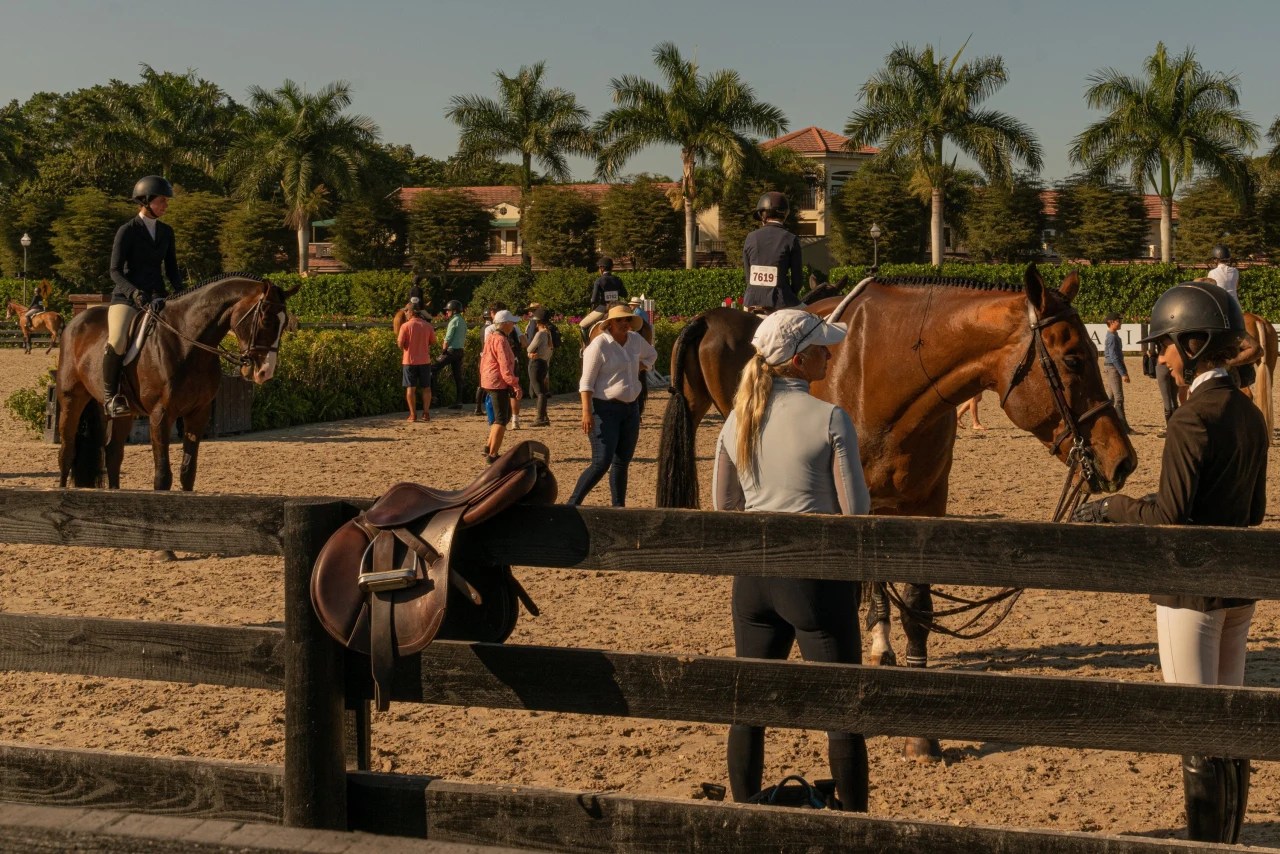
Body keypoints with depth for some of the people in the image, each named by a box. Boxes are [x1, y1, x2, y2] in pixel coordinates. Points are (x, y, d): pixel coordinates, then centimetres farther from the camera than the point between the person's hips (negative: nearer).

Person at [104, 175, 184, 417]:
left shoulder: (166, 232, 13)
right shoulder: (127, 231, -4)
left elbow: (171, 269, 18)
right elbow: (115, 271, -9)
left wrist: (181, 291, -2)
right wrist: (136, 294, -25)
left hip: (156, 295, 6)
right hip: (127, 296, -6)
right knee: (117, 341, -29)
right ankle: (109, 395, -14)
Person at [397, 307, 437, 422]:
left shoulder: (405, 326, -8)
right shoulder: (427, 326, 0)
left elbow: (400, 344, -10)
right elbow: (433, 343, 7)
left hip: (410, 360, -2)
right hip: (424, 360, 2)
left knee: (411, 388, 4)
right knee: (426, 387, 10)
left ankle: (413, 414, 1)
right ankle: (426, 413, 6)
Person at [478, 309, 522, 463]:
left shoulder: (491, 338, 14)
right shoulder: (500, 340, -16)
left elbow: (484, 361, 21)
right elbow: (505, 367, -22)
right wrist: (515, 385, -21)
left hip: (489, 381, 10)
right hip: (498, 383, -10)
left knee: (506, 415, 20)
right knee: (501, 419, -5)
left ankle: (489, 448, 21)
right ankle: (492, 455, -5)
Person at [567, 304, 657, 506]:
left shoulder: (635, 339, 6)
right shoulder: (599, 345, -14)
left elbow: (651, 355, 29)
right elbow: (586, 383, -15)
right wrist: (586, 412, -23)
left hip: (631, 408, 7)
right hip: (605, 409, -7)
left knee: (622, 462, 11)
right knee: (601, 463, -13)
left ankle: (618, 507, 19)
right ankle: (572, 504, -6)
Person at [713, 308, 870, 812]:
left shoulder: (737, 420, 2)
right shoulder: (829, 419, -13)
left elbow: (723, 504, 9)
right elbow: (856, 507, -11)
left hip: (753, 572, 5)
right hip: (816, 572, -5)